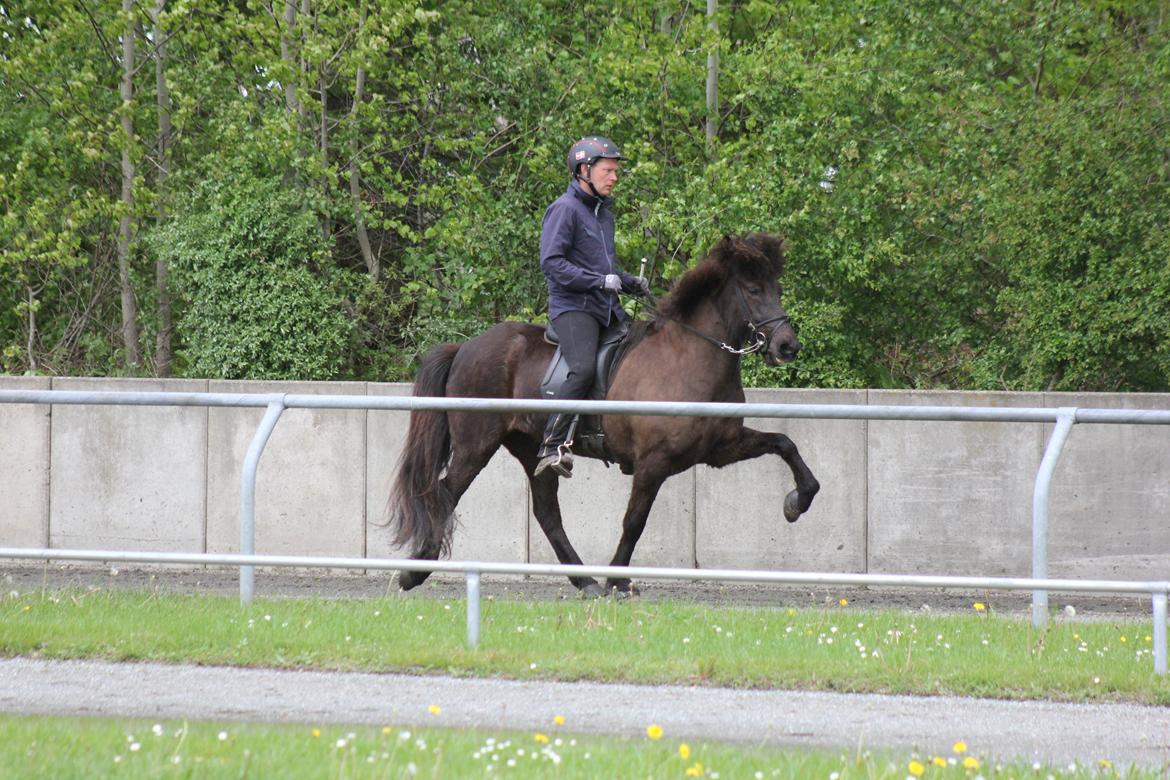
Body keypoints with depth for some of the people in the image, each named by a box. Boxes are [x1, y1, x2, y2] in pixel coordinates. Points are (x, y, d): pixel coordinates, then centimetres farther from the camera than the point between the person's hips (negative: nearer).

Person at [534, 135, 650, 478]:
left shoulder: (603, 213, 22)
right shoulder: (565, 209, -7)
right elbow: (552, 262, -16)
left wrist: (629, 282, 13)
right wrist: (599, 281, -21)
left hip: (606, 308, 9)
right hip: (573, 306, -9)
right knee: (584, 369, -28)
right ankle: (551, 447, -30)